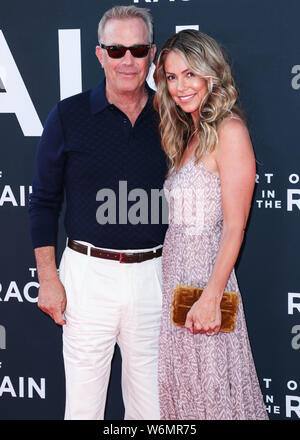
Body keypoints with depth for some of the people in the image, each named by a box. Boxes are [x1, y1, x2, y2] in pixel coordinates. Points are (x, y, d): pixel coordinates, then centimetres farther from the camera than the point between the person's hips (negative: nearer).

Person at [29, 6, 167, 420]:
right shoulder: (69, 116, -2)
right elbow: (44, 200, 2)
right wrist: (48, 278, -4)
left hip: (154, 273, 2)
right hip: (88, 273, -2)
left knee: (151, 400, 12)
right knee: (83, 401, 4)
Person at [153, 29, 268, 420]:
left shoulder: (229, 131, -12)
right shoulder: (188, 134, 13)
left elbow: (234, 226, -17)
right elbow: (182, 218, 10)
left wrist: (211, 298, -21)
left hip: (207, 269, -8)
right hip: (174, 267, 8)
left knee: (212, 387, 2)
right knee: (180, 383, 15)